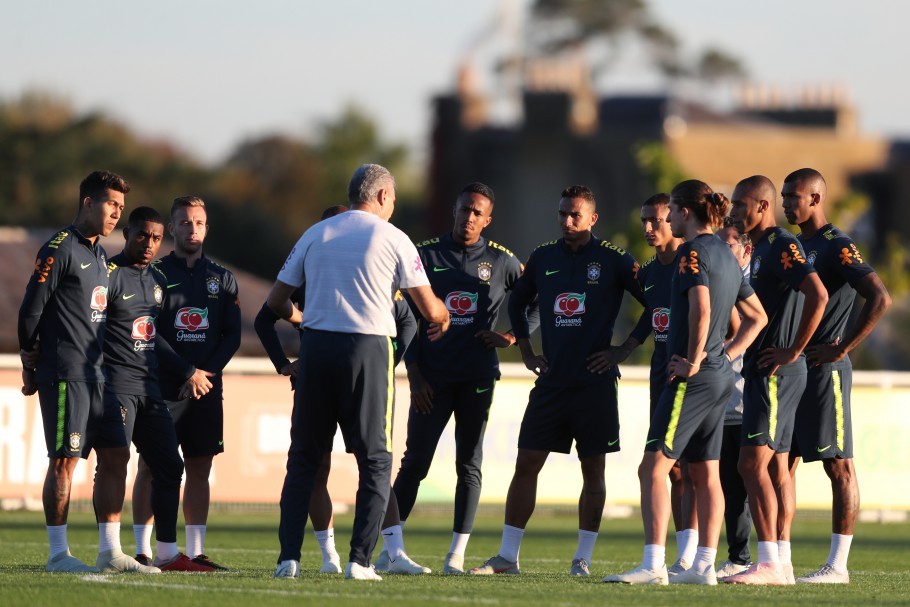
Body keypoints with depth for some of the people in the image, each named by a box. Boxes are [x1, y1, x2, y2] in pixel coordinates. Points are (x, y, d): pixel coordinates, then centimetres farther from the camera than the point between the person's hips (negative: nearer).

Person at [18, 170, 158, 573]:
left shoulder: (99, 255, 19)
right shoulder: (60, 250, -9)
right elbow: (30, 312, -10)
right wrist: (30, 369, -4)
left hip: (98, 375, 9)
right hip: (65, 374, -9)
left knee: (115, 456, 5)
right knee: (65, 460, -7)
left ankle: (110, 552, 9)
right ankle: (58, 554, -3)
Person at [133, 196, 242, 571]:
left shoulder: (223, 279, 13)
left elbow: (232, 336, 9)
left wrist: (206, 373, -6)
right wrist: (188, 372, -11)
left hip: (207, 388, 4)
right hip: (162, 388, -4)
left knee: (200, 469, 4)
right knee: (151, 468, -4)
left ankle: (196, 551, 6)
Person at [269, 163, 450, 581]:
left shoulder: (315, 234, 12)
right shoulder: (392, 239, 2)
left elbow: (276, 302, 15)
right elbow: (429, 309, 2)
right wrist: (444, 317, 26)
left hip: (316, 344, 3)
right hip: (366, 348, -3)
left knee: (303, 458, 10)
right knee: (375, 461, 5)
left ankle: (288, 557, 2)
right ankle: (359, 561, -3)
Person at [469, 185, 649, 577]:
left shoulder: (614, 261, -3)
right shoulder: (543, 258, 9)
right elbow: (517, 303, 25)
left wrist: (625, 349, -4)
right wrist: (526, 351, 16)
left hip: (595, 382, -4)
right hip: (552, 380, 4)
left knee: (593, 469, 2)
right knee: (526, 464, 0)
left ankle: (583, 557, 10)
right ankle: (507, 556, 4)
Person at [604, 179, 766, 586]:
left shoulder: (693, 252, -11)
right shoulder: (725, 255, 16)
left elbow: (700, 308, -26)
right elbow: (756, 317, 22)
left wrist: (693, 360, -18)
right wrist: (728, 354, 15)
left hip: (693, 379, -10)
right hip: (720, 377, 10)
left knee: (653, 467, -11)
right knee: (705, 474, 11)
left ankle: (652, 565, -18)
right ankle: (704, 565, 12)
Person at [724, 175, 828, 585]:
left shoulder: (783, 246, -14)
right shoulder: (761, 248, 17)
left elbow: (818, 296, -26)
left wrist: (793, 351, -21)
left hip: (776, 372, -11)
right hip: (762, 370, 11)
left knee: (753, 463, -14)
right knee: (776, 466, 10)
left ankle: (769, 563, -16)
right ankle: (782, 563, 13)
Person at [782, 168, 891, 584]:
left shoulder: (838, 248, -11)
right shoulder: (794, 246, 16)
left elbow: (880, 299, -21)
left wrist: (841, 348, -19)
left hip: (823, 370, -9)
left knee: (837, 464, -5)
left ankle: (838, 565, -5)